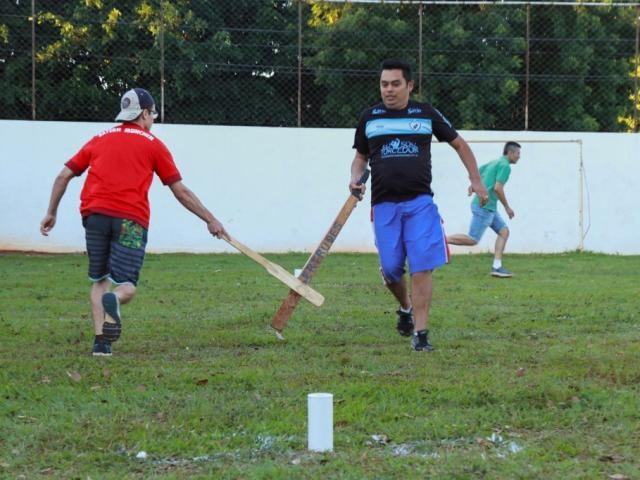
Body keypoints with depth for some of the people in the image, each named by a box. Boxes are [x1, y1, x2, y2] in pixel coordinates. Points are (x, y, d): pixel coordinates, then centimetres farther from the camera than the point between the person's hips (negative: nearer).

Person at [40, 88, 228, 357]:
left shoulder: (99, 140, 22)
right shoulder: (153, 144, 14)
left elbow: (63, 176, 21)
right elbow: (181, 192, 12)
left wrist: (51, 213, 30)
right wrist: (210, 220, 20)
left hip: (94, 213, 3)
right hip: (130, 219, -3)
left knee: (100, 280, 16)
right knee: (126, 285, 0)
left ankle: (101, 340, 1)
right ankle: (114, 301, -36)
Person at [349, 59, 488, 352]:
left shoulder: (426, 114, 5)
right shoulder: (369, 118, 9)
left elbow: (459, 144, 16)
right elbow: (360, 156, 19)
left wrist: (475, 179, 9)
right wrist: (355, 179, -2)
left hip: (420, 202, -1)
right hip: (384, 204, 2)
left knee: (422, 267, -11)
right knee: (390, 268, 0)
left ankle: (420, 332, -8)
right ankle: (405, 307, 32)